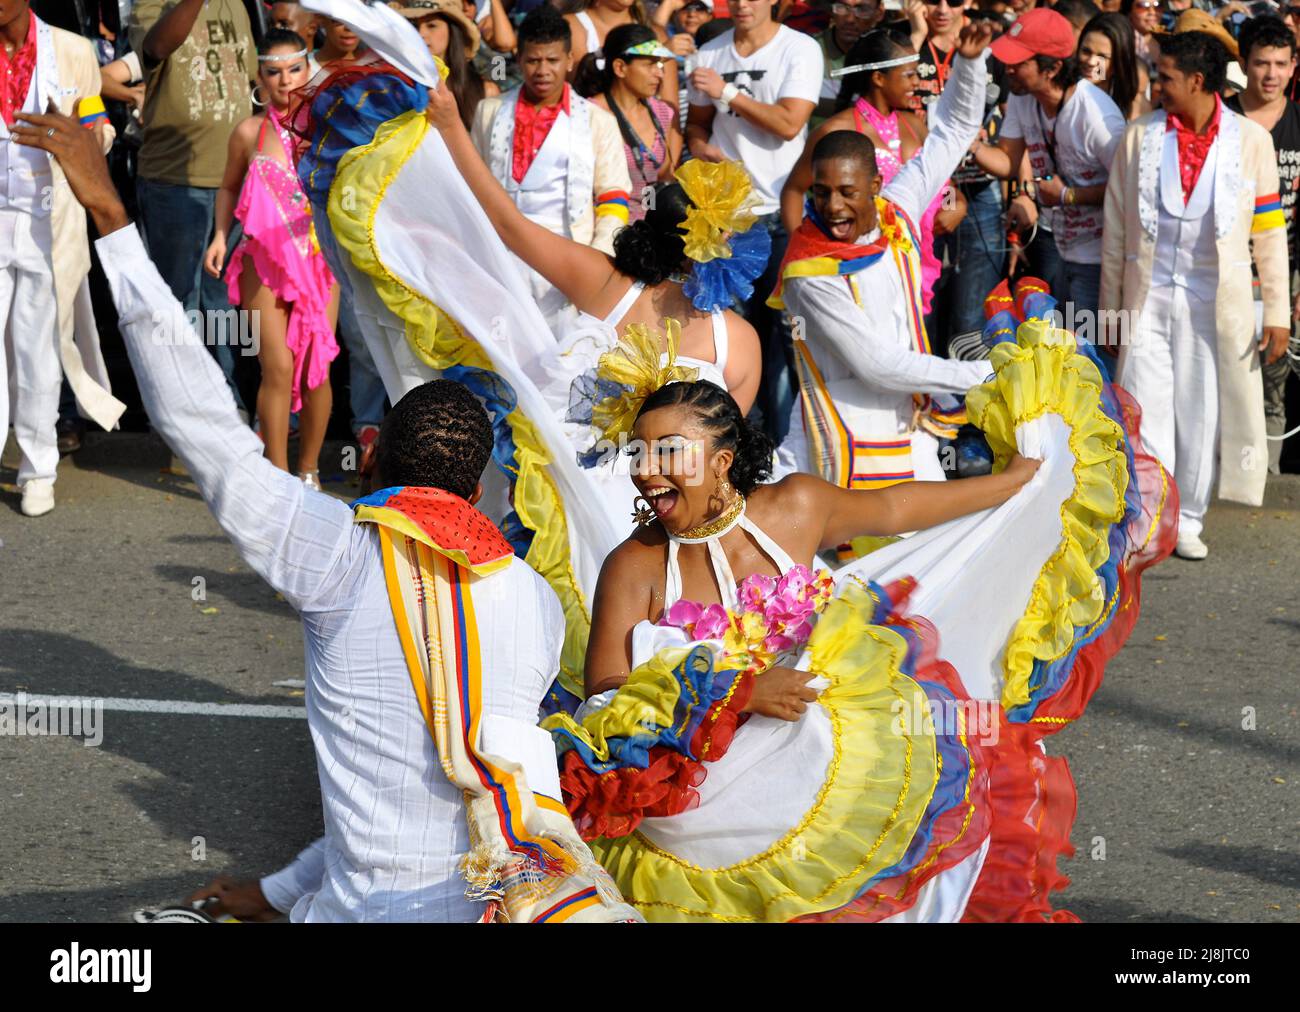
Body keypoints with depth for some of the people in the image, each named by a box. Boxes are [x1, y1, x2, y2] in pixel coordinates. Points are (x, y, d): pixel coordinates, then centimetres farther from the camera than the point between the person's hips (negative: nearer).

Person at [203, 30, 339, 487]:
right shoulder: (249, 132, 0)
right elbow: (230, 187, 15)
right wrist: (220, 235, 4)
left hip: (319, 259, 1)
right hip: (265, 261, -1)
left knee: (317, 370, 1)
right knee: (278, 367, -9)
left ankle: (308, 470, 19)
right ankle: (278, 477, -1)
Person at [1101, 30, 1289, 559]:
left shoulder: (1250, 139, -1)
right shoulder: (1140, 137, 3)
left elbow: (1269, 231, 2)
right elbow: (1116, 228, 6)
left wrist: (1277, 311, -1)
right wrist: (1110, 307, 5)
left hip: (1215, 300, -1)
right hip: (1148, 295, 1)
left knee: (1202, 412, 5)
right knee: (1145, 410, 0)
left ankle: (1188, 519, 18)